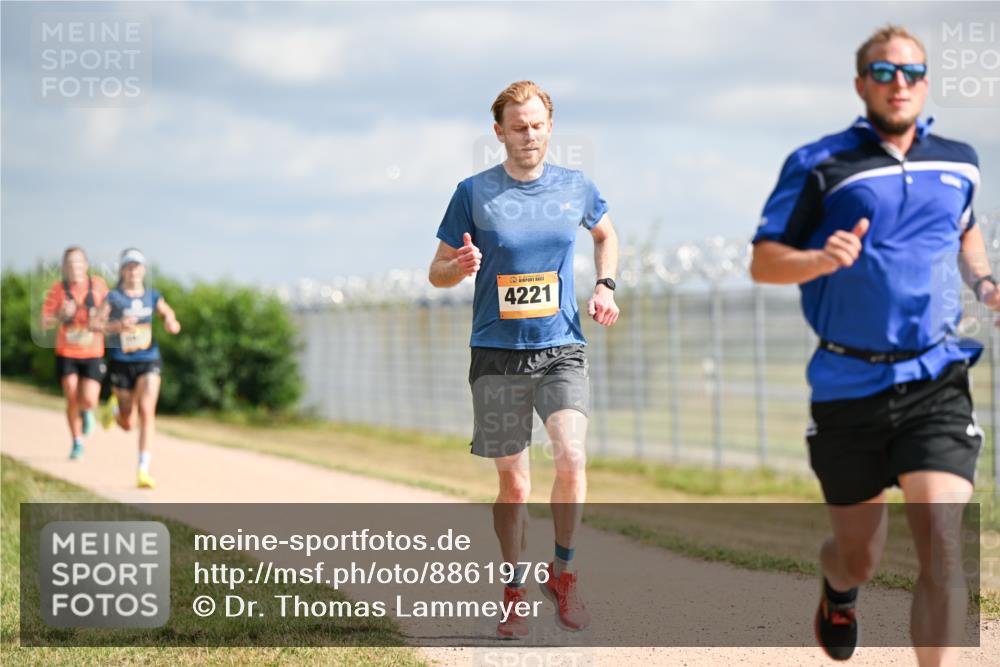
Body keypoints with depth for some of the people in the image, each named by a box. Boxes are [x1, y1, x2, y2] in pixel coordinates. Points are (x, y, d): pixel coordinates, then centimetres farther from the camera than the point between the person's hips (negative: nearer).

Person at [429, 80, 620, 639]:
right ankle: (516, 592, 20)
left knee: (572, 456, -19)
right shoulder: (475, 193, -1)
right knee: (514, 482, 4)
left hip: (563, 348, 1)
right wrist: (462, 267, -18)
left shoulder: (576, 188, 5)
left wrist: (606, 286, 9)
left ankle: (563, 573, 1)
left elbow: (606, 235, 27)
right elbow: (437, 272, 5)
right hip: (498, 354, -1)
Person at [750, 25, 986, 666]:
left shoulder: (958, 162, 10)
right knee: (860, 559, 12)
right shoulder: (819, 166, -2)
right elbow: (763, 262, -2)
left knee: (941, 545, -17)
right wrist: (820, 259, -22)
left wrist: (984, 282, 12)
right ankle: (838, 589, 50)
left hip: (936, 382, 1)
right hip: (849, 389, -1)